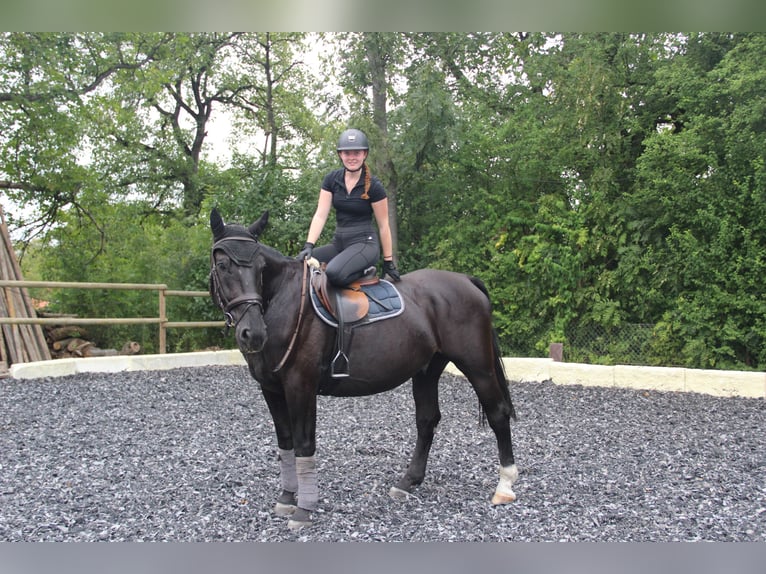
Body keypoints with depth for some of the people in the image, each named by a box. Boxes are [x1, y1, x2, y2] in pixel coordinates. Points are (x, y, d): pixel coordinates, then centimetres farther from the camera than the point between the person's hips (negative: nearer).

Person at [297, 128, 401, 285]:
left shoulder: (374, 186, -8)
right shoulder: (331, 179, 4)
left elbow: (383, 225, -3)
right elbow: (320, 215, -1)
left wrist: (388, 262, -1)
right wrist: (308, 246, -14)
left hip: (364, 243, -5)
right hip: (338, 242, 5)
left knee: (335, 272, -34)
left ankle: (366, 271, -5)